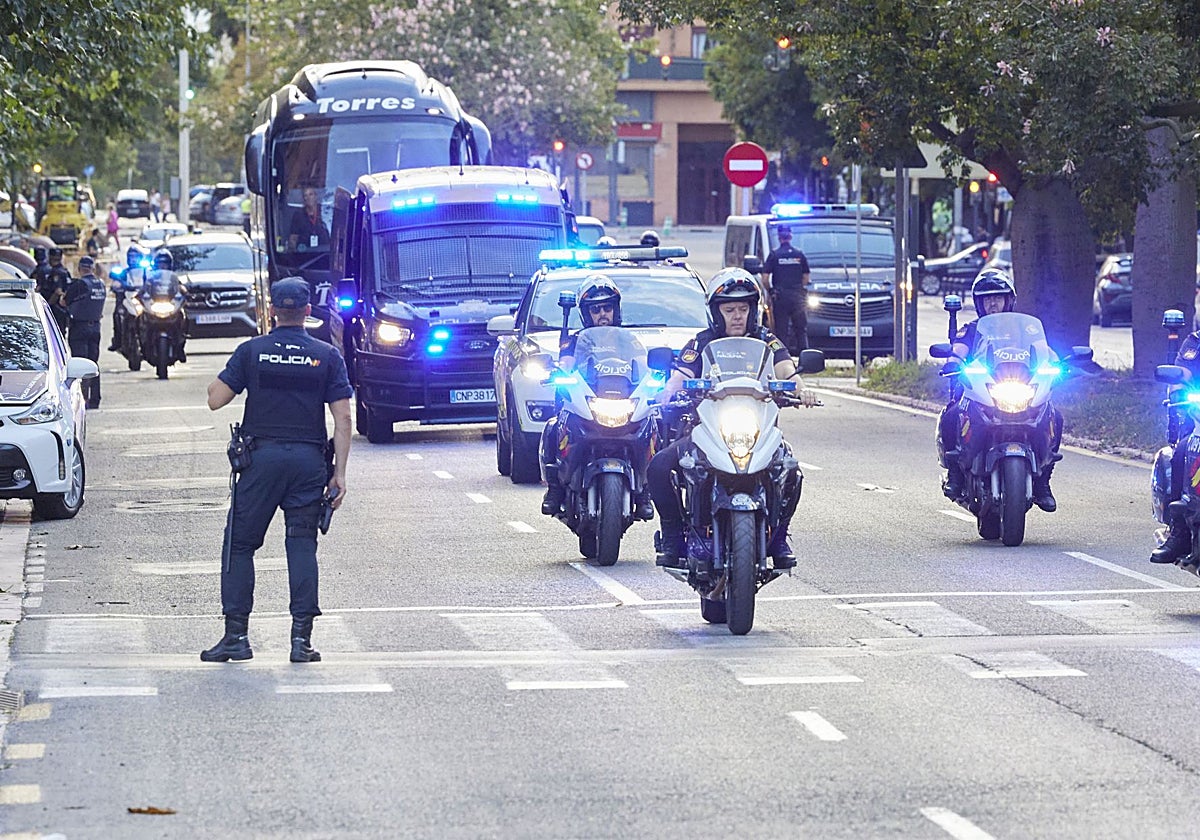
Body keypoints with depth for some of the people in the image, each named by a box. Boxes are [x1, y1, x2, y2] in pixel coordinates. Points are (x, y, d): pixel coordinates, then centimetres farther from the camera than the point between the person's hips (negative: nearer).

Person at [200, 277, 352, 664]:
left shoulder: (251, 351, 0)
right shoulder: (327, 356, 3)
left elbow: (216, 399, -1)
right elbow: (342, 418, 0)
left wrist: (234, 381, 19)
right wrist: (339, 473, 3)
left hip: (261, 457, -1)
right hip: (309, 459, 1)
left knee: (240, 544, 7)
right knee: (302, 544, 4)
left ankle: (236, 635, 2)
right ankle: (301, 636, -3)